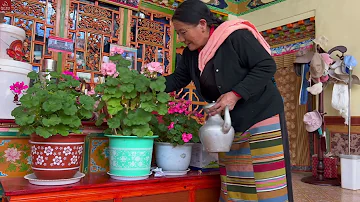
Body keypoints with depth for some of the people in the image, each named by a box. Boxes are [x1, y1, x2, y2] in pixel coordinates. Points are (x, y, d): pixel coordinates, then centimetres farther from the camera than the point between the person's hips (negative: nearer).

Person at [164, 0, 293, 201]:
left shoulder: (236, 36, -19)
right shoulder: (191, 53, 4)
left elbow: (267, 66, -18)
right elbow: (177, 79, 11)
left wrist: (235, 94, -26)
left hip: (262, 115, -7)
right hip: (229, 122, 7)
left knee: (266, 182, -2)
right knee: (233, 182, 12)